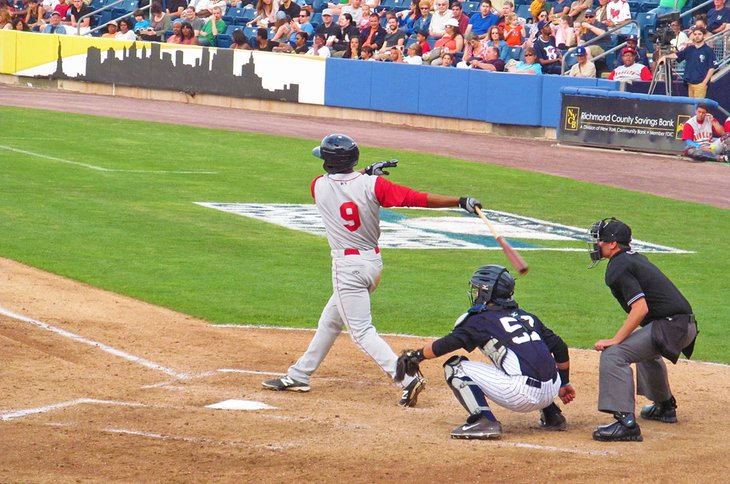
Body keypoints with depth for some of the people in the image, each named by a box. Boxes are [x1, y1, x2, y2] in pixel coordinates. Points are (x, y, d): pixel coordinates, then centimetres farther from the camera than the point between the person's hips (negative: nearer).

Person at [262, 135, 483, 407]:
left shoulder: (319, 186, -9)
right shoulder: (371, 184, -9)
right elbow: (417, 199, -16)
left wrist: (366, 173, 16)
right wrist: (461, 202, -15)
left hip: (347, 266, -6)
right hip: (374, 261, 6)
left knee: (361, 331, -6)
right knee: (330, 320, 21)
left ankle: (407, 378, -23)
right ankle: (298, 376, 32)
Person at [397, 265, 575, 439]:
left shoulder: (480, 320, 4)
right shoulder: (527, 317, 21)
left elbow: (444, 346, 1)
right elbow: (560, 348, 22)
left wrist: (416, 355, 19)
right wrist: (564, 383, 34)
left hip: (521, 396, -7)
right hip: (551, 392, 7)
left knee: (455, 367, 3)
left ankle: (483, 421, -12)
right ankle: (552, 415, 28)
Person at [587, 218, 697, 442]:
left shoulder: (618, 267, -11)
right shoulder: (635, 258, 20)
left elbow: (641, 307, -22)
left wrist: (616, 339, -22)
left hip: (670, 326, -11)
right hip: (686, 324, 11)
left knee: (613, 354, -20)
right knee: (644, 349, 40)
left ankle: (626, 423, -30)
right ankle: (664, 406, 50)